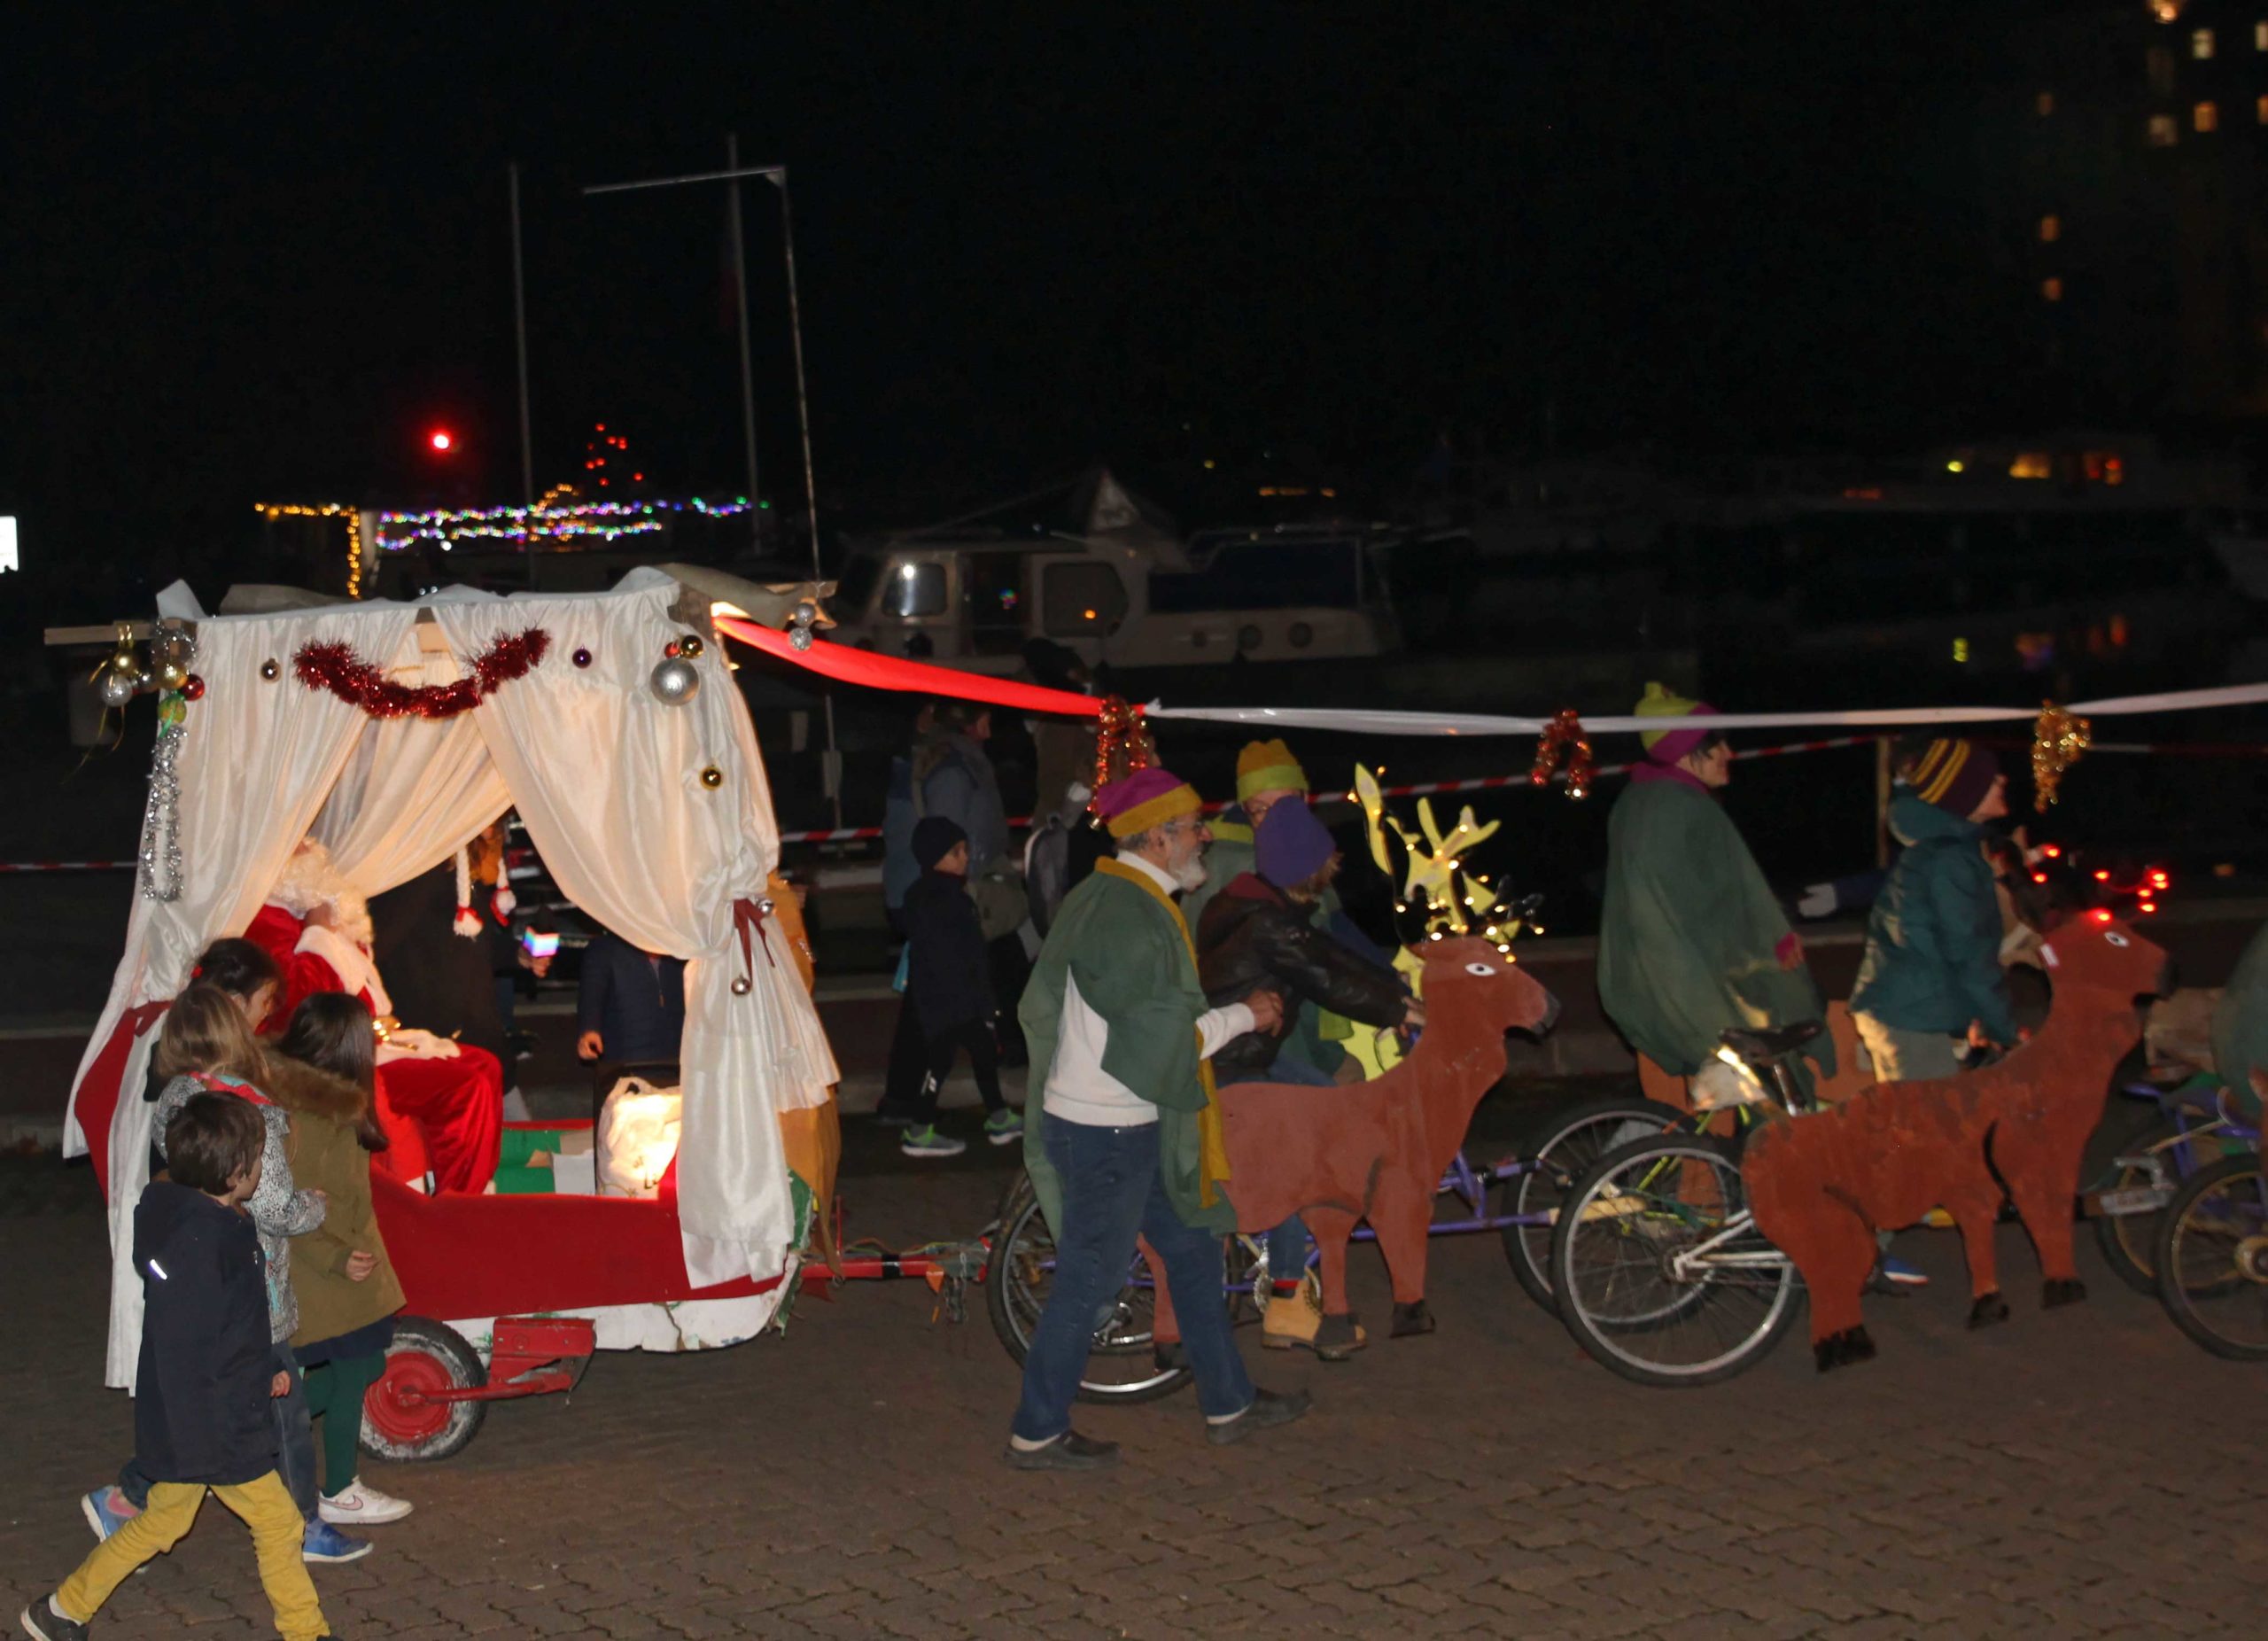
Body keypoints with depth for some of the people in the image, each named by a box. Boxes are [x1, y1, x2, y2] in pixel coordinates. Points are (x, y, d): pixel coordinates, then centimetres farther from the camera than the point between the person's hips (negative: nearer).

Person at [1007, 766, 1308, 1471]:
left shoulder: (1099, 896, 10)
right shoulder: (1132, 914, -23)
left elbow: (1040, 1004, 19)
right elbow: (1164, 1036, -23)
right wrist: (1245, 1015, -10)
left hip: (1130, 1126, 11)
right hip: (1109, 1130, -11)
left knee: (1192, 1250, 18)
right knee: (1087, 1280, 1)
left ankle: (1229, 1402, 29)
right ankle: (1037, 1433, 12)